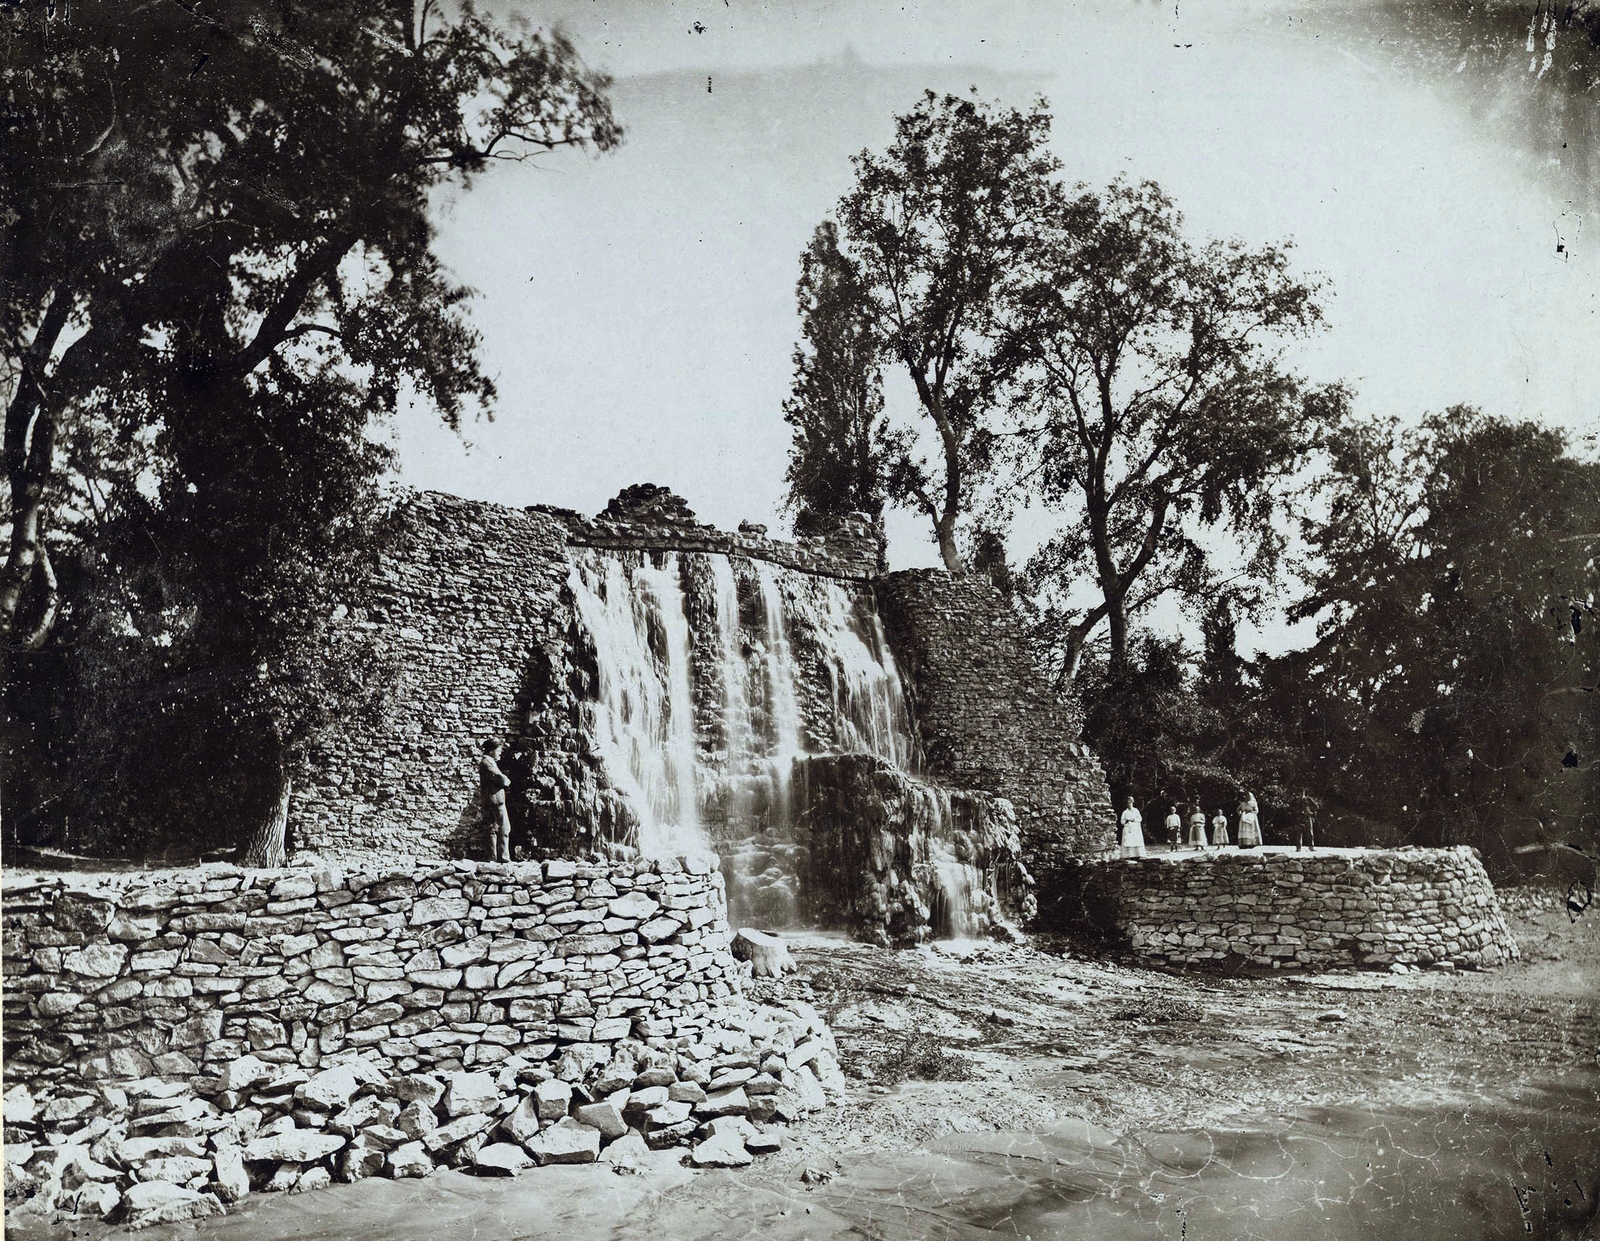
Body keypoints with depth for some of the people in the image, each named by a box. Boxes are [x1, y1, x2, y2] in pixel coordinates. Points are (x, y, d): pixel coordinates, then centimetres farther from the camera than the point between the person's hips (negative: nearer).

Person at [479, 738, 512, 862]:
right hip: (496, 800, -10)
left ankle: (493, 858, 12)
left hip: (489, 802, 10)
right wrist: (507, 781, 1)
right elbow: (501, 779, -18)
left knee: (493, 829, 11)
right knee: (504, 829, -9)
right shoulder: (487, 762, -12)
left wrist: (504, 780, 1)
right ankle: (503, 857, -11)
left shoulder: (487, 761, 22)